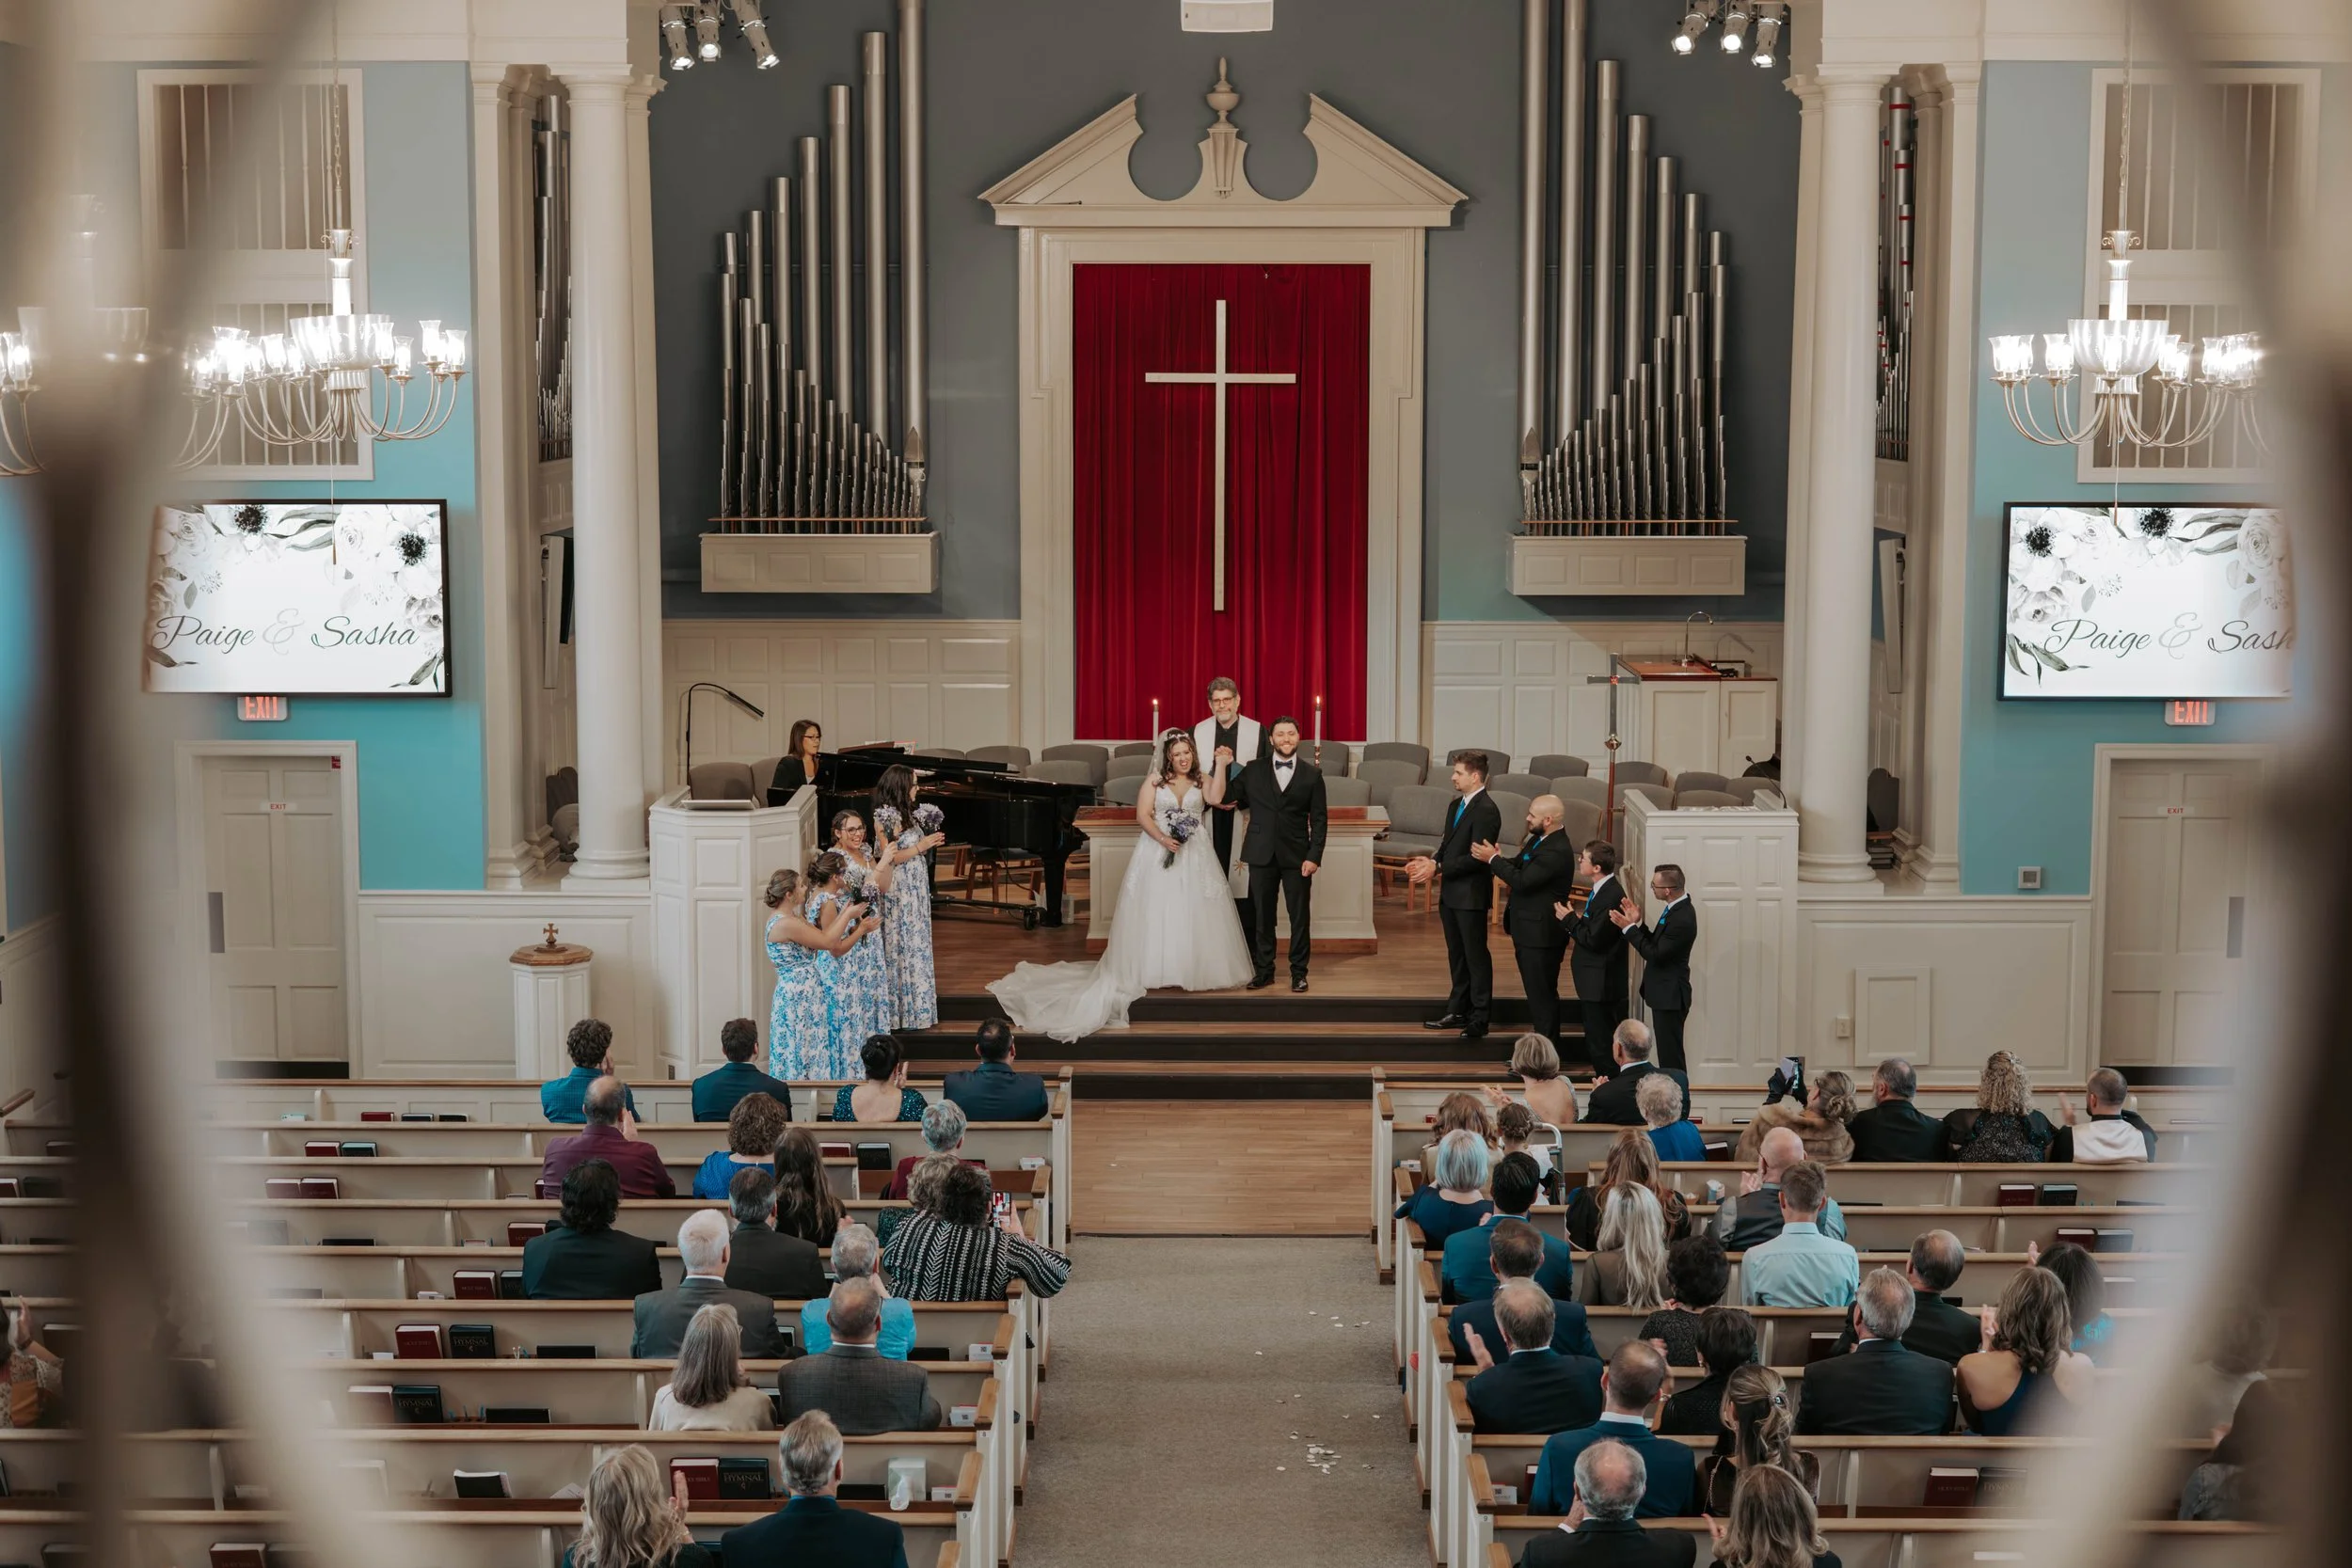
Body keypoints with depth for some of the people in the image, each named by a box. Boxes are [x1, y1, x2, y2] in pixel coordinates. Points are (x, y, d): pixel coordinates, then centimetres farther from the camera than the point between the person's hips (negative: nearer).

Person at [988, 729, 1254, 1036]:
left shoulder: (1202, 779, 5)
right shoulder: (1155, 780, 1)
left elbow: (1216, 798, -15)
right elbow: (1142, 816, -6)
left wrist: (1221, 765, -20)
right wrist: (1163, 839, -19)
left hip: (1194, 857, 1)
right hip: (1158, 856, -1)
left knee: (1194, 915, 2)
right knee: (1155, 913, 1)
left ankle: (1196, 971, 9)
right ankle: (1150, 970, 7)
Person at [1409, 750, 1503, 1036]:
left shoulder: (1486, 811, -17)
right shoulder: (1456, 806, 13)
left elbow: (1476, 857, -22)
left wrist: (1438, 868, -21)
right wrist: (1430, 861, -1)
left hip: (1471, 894, -9)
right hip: (1450, 893, 9)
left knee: (1476, 955, -1)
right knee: (1456, 954, 16)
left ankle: (1479, 1019, 5)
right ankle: (1458, 1010, 26)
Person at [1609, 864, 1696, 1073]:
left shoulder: (1682, 918, -25)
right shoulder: (1676, 909, 7)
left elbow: (1656, 954, -23)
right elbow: (1657, 944, 12)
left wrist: (1629, 928, -19)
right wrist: (1637, 924, 1)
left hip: (1670, 996, -10)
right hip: (1664, 993, 10)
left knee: (1670, 1056, -5)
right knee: (1668, 1052, 17)